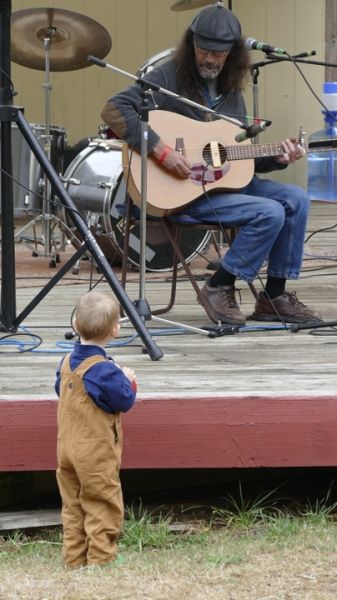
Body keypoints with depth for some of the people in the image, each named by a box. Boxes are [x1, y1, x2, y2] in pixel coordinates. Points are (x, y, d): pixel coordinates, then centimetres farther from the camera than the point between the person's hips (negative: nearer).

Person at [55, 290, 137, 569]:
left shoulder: (67, 362, 3)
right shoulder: (105, 371, -22)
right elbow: (125, 401, -18)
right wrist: (129, 381, 2)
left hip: (67, 449, 7)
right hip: (96, 454, -7)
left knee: (73, 507, 13)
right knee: (102, 507, 2)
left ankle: (74, 559, 17)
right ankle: (101, 560, 4)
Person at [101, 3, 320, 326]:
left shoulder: (230, 88, 14)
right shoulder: (169, 78, -9)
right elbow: (114, 109, -22)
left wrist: (276, 158, 0)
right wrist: (160, 150, -29)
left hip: (226, 180, 8)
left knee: (296, 199, -5)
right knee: (270, 213, -22)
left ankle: (274, 296, 1)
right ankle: (220, 287, -7)